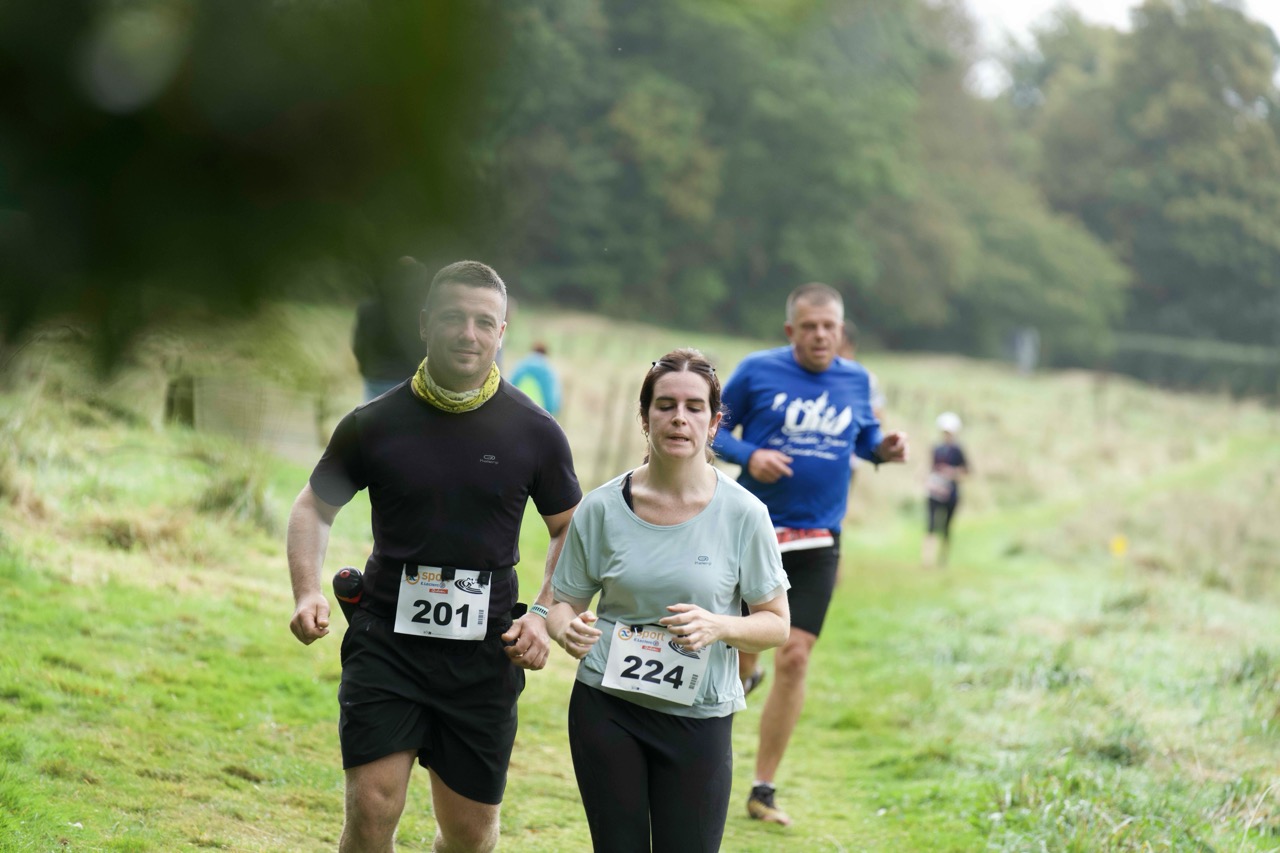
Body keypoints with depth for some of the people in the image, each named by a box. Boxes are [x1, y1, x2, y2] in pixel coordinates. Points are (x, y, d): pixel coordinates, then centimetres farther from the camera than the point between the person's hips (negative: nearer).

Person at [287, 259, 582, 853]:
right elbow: (315, 506, 12)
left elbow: (572, 529, 13)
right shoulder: (374, 424, -1)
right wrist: (308, 592, -4)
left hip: (483, 657, 1)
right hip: (386, 645, -1)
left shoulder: (534, 432, 0)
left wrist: (543, 615, -2)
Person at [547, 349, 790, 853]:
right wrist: (567, 629, -17)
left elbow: (776, 624, 0)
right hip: (606, 710, 1)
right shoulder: (603, 507, -2)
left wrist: (718, 627, -20)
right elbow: (565, 601, 6)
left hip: (699, 718, -1)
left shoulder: (742, 514, -5)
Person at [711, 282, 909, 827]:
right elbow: (714, 429, 2)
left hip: (817, 542, 2)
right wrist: (748, 455, -17)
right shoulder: (757, 371, -4)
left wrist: (884, 448, -3)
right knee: (740, 649, 4)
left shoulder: (855, 380, 5)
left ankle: (763, 791, 3)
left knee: (793, 659, -6)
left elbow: (864, 436, 20)